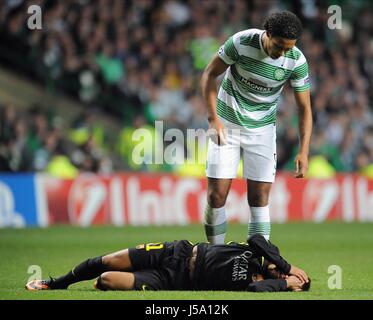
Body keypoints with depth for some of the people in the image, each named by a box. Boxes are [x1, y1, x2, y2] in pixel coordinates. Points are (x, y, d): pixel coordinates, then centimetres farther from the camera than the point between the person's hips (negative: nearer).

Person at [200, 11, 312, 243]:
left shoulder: (296, 61, -15)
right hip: (227, 124, -1)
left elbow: (305, 107, -7)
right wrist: (213, 117, -15)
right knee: (217, 195, -6)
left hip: (262, 128, 1)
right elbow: (210, 74, -7)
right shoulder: (242, 42, -20)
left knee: (259, 198, -3)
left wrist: (303, 152, -16)